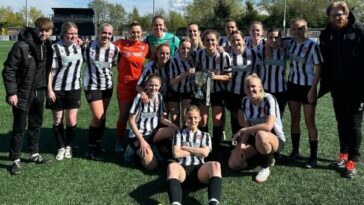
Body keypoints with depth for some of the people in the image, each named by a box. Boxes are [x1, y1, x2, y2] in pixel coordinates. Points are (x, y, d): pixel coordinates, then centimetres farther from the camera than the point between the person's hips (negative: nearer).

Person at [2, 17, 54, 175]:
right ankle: (15, 160, 11)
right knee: (20, 126, 0)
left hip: (39, 92, 6)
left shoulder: (48, 47, 2)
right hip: (22, 93, -6)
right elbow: (9, 70, -13)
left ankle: (34, 154, 31)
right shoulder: (21, 46, -15)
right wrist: (11, 92, -16)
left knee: (36, 124, 16)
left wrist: (47, 88, 10)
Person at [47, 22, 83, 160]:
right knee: (58, 121, 8)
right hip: (57, 90, -3)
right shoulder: (55, 48, -11)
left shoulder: (78, 47, 5)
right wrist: (49, 90, -13)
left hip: (74, 89, 3)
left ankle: (68, 146, 24)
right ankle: (61, 147, 25)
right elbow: (50, 70, -10)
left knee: (71, 121, 2)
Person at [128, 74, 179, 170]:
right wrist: (142, 140, -20)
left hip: (152, 133, 6)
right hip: (138, 135, -5)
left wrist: (175, 125, -12)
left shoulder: (159, 97, -1)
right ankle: (136, 150, 8)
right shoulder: (140, 97, -19)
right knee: (152, 165, -18)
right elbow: (131, 121, -16)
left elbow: (161, 118, 5)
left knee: (176, 131, -19)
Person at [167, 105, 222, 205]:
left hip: (199, 169, 1)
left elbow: (205, 153, 4)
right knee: (172, 166, -38)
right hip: (183, 169, -1)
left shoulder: (205, 135, 25)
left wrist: (185, 148, 6)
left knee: (215, 165, -33)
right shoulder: (179, 134, 21)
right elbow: (176, 154, 4)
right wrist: (196, 151, 7)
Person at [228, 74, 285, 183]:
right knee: (233, 164, -7)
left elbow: (268, 126, -34)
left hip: (275, 139, -6)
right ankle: (267, 158, 15)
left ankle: (265, 167, -13)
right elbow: (247, 126, 0)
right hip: (255, 138, 6)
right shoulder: (245, 100, -3)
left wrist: (242, 130, -29)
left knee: (260, 135, -42)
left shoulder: (268, 99, -22)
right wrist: (242, 144, -16)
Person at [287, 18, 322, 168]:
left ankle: (313, 157, 11)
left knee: (310, 122, 1)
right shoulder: (291, 43, 1)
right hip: (293, 85, 5)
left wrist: (313, 89, -16)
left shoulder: (312, 45, -15)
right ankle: (295, 151, 26)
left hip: (308, 87, -5)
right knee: (294, 120, 12)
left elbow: (318, 69, -12)